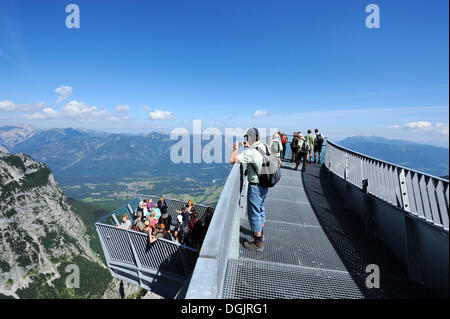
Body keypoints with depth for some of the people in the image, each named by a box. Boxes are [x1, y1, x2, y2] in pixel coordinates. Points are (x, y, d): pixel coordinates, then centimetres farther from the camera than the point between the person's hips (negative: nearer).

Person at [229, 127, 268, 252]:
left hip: (255, 186, -9)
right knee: (260, 208, 24)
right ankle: (260, 232, 43)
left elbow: (232, 160, -25)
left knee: (254, 212, 3)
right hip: (265, 184, 9)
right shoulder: (265, 147, 1)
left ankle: (258, 243, 14)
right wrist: (248, 147, 21)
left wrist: (235, 148, -9)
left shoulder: (251, 152, -25)